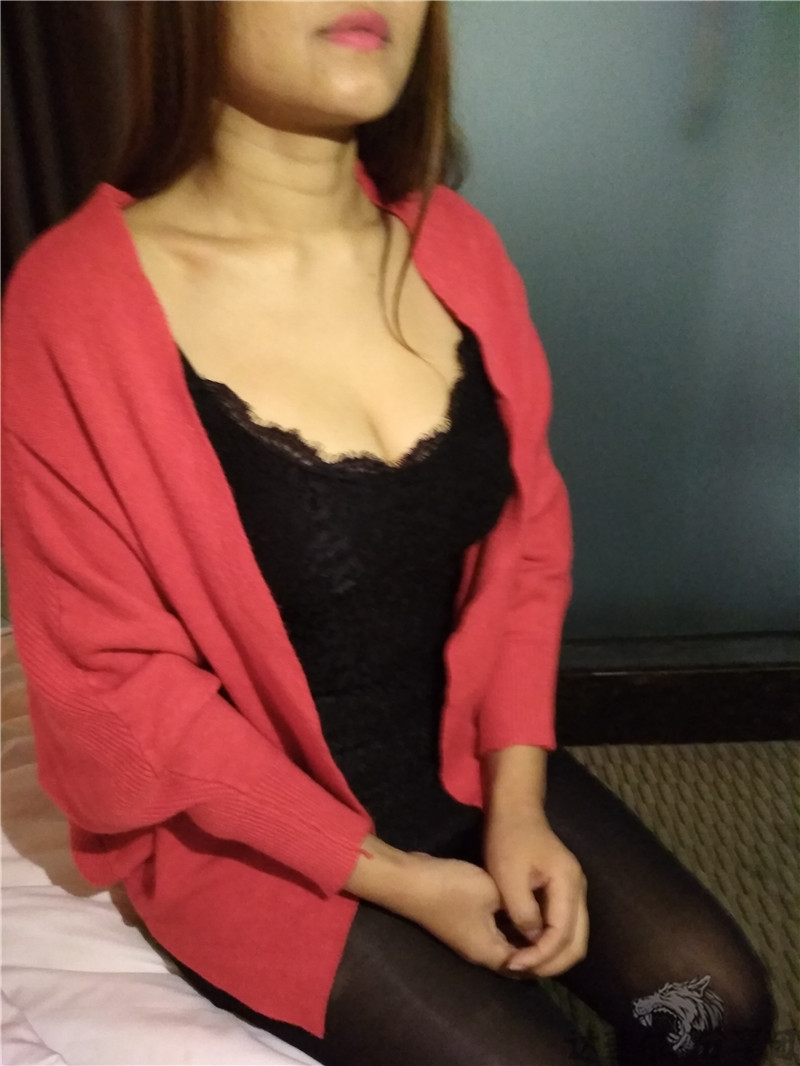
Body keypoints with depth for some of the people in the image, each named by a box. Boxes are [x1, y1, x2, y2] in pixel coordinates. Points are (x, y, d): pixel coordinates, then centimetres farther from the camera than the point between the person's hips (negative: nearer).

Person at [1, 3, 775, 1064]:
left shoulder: (454, 247, -5)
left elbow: (526, 541, 2)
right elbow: (112, 680, -16)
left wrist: (516, 800, -7)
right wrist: (388, 878, -14)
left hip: (467, 756, 4)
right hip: (248, 824, -3)